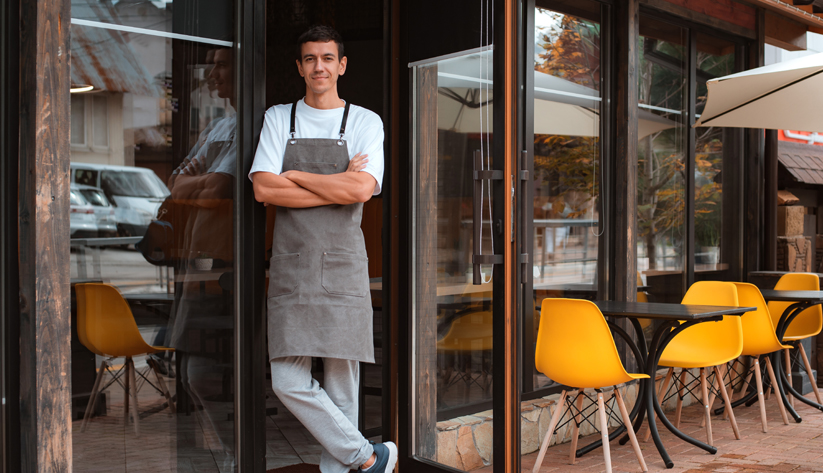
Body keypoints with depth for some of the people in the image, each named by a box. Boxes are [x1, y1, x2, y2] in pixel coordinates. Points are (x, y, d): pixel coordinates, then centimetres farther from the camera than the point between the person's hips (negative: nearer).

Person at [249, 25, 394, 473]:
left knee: (341, 382, 2)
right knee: (288, 380, -6)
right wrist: (337, 186, -6)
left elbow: (360, 189, -10)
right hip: (290, 266, 1)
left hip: (343, 266, -1)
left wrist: (294, 175, -4)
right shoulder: (278, 119, 11)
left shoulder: (366, 123, 6)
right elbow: (264, 189, -3)